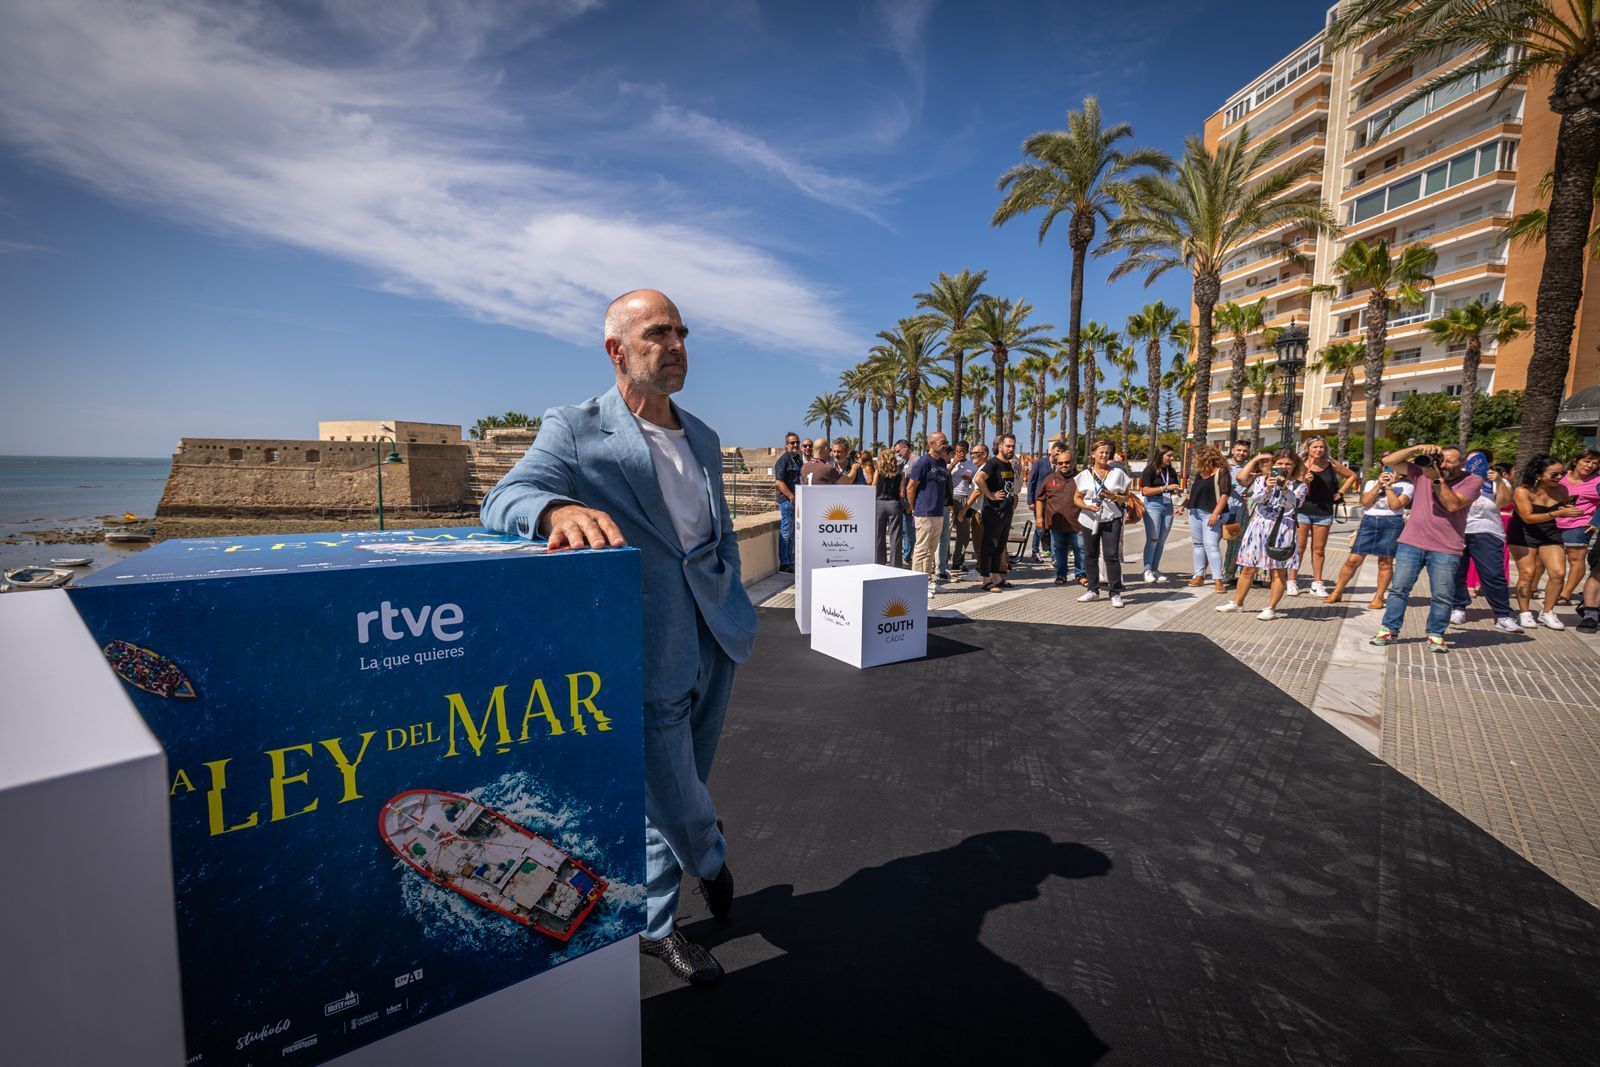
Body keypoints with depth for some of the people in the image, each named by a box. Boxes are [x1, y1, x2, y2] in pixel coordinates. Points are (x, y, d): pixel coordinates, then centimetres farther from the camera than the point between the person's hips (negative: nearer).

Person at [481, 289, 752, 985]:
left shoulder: (702, 437, 11)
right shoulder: (575, 430, -8)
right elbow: (503, 500, -21)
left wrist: (732, 606, 13)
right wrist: (560, 509, -44)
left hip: (713, 642, 6)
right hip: (647, 652, -6)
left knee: (674, 793, 21)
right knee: (675, 801, 8)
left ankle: (654, 924, 44)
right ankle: (712, 859, 44)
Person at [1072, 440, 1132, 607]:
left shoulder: (1118, 473, 6)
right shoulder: (1085, 475, 7)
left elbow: (1126, 498, 8)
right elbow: (1076, 498, 6)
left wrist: (1114, 497, -13)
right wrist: (1088, 506, -12)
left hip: (1111, 519, -2)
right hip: (1090, 520, 2)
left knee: (1112, 555, -7)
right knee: (1091, 555, 8)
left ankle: (1116, 593, -1)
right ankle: (1093, 590, 19)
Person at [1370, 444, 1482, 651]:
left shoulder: (1472, 481, 0)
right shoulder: (1422, 472, 6)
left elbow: (1453, 504, -15)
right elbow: (1388, 461, -2)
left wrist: (1437, 478, -17)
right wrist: (1417, 448, -11)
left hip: (1446, 550, -2)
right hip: (1411, 543, 2)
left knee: (1442, 595, 2)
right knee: (1398, 588, 4)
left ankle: (1435, 635, 15)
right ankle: (1389, 630, 12)